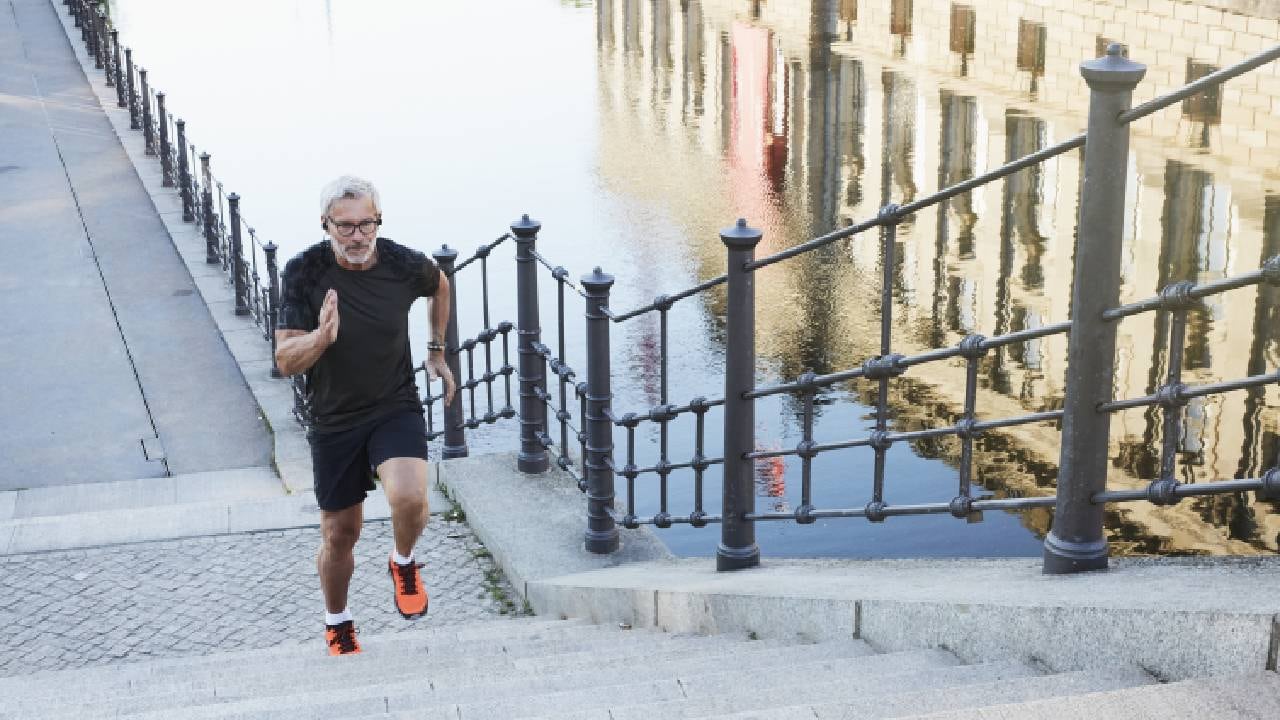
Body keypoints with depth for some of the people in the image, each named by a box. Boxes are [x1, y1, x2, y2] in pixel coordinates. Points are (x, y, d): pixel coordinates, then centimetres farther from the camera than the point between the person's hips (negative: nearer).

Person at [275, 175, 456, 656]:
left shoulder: (406, 265, -11)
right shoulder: (304, 273, -15)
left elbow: (440, 286, 15)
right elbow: (285, 361, -16)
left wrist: (437, 351, 18)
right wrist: (321, 337, -36)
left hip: (396, 409, 0)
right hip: (333, 422, 1)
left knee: (409, 498, -28)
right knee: (339, 534, 11)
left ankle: (403, 564, 7)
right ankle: (336, 624, 40)